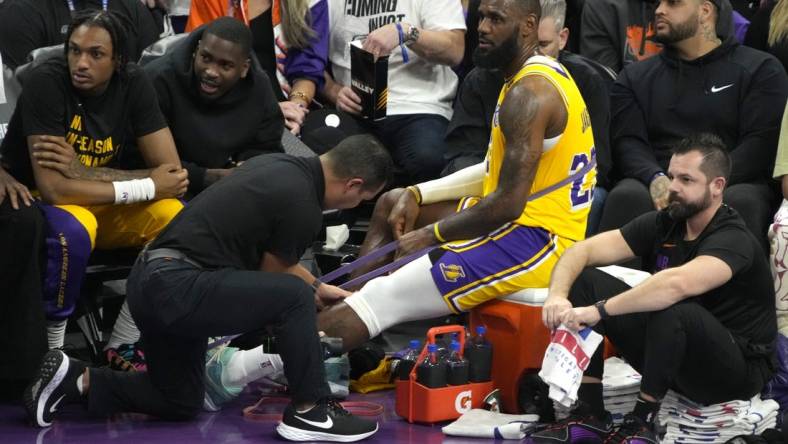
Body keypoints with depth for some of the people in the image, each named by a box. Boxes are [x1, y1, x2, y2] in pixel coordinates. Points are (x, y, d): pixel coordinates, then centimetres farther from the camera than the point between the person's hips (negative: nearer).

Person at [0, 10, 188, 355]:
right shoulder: (46, 82, -25)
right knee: (73, 230, -37)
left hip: (97, 202, 5)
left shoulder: (133, 84, -11)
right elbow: (52, 188, -31)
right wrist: (147, 187, -25)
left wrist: (83, 171, -28)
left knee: (175, 216, -21)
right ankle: (50, 350, -16)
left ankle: (120, 347, -8)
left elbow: (172, 171, -16)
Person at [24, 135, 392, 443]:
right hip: (178, 288, -10)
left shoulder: (279, 165, 13)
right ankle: (310, 412, -5)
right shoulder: (302, 207, -15)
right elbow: (270, 281, 1)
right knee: (294, 297, -16)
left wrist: (318, 287, 39)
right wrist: (311, 292, 21)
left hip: (149, 282, 10)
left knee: (180, 403, 24)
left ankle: (75, 378, 17)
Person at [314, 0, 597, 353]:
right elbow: (498, 172, 18)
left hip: (535, 242, -11)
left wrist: (431, 236, -12)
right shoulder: (537, 75, 13)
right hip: (530, 221, 11)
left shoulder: (529, 93, -20)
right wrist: (417, 195, 9)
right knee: (391, 206, 19)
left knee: (383, 299, -15)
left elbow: (509, 204, -24)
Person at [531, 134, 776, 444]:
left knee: (673, 309, -38)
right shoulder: (664, 223, -1)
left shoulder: (733, 240, -22)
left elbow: (678, 284, -43)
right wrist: (557, 295, -27)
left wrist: (598, 310, -42)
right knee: (583, 280, -4)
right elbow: (582, 250, -6)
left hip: (738, 370, -7)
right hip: (672, 357, 7)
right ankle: (589, 415, -8)